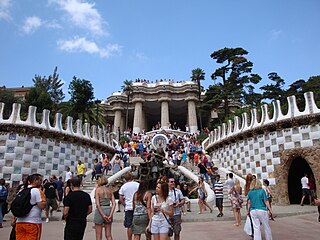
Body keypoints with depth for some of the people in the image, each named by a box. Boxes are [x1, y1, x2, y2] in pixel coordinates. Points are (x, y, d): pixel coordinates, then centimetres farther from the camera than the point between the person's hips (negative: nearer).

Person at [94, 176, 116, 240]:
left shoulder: (98, 189, -7)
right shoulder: (110, 189, 5)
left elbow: (97, 204, -16)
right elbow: (114, 203, -4)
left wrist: (103, 215, -15)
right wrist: (110, 215, -8)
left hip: (100, 211, -4)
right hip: (109, 210, 4)